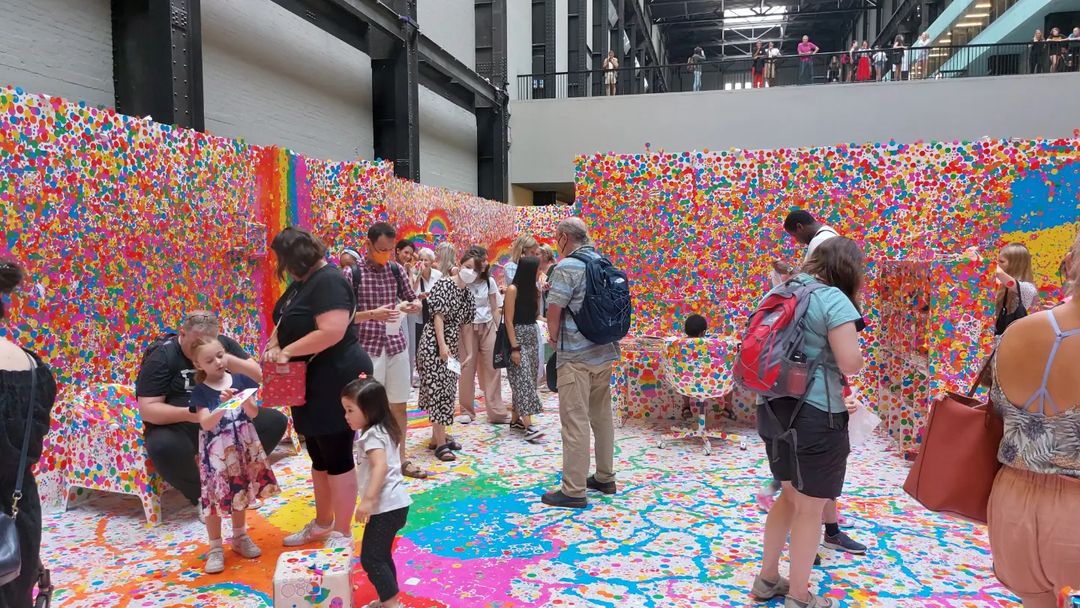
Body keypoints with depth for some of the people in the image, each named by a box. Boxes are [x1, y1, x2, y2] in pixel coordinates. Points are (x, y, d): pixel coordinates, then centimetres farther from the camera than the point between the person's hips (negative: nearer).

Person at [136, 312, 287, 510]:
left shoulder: (223, 343, 2)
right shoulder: (161, 356, -10)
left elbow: (258, 375, 0)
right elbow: (147, 409, -15)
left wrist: (228, 360, -18)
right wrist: (186, 413, -32)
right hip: (178, 426, -4)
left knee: (276, 421, -13)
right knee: (162, 448, -38)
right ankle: (201, 496, -7)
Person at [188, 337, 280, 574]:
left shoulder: (240, 380, -2)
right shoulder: (200, 391, -8)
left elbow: (254, 413, -3)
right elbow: (206, 424, -17)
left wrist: (245, 400, -23)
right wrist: (224, 406, -32)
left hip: (243, 445, 3)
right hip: (216, 450, -3)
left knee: (240, 493, 15)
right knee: (215, 497, 0)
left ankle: (240, 537, 33)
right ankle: (215, 548, 14)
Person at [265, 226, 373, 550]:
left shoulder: (328, 281, -19)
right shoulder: (302, 283, 12)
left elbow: (332, 331, -30)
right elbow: (287, 322, 18)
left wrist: (288, 351, -20)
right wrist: (274, 345, -3)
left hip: (336, 379, -10)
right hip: (312, 381, 10)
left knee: (337, 456, 0)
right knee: (319, 455, 18)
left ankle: (342, 533, 12)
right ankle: (323, 523, 33)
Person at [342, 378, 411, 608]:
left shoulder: (373, 436, -17)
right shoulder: (382, 430, 13)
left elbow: (380, 466, -32)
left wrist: (368, 499, -37)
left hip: (386, 506, -11)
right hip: (393, 503, 11)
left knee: (370, 558, -4)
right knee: (381, 555, 22)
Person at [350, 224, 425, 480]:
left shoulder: (397, 270, 5)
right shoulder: (354, 274, -6)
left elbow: (416, 301, 12)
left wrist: (412, 306, -11)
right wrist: (372, 314, -22)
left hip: (397, 345, 4)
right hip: (368, 348, -4)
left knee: (398, 405, 12)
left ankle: (401, 458, 24)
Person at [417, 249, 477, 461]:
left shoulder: (468, 294, 12)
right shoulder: (444, 284, -10)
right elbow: (438, 316, -15)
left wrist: (458, 348, 10)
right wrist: (442, 344, -21)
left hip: (451, 345, 8)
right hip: (434, 342, -8)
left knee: (447, 389, 11)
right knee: (438, 387, -9)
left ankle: (437, 435, 22)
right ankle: (441, 443, -8)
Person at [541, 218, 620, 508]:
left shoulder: (566, 268, -13)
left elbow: (554, 312, -15)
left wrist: (553, 335, 5)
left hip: (576, 356, -8)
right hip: (604, 351, 8)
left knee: (575, 421, -4)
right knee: (602, 416, 16)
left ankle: (574, 490, 1)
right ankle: (605, 477, 26)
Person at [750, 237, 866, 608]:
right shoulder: (835, 300, -13)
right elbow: (850, 363, -19)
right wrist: (859, 356, 2)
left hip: (774, 408, 8)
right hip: (815, 414, -8)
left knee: (790, 495, 24)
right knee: (810, 507, 8)